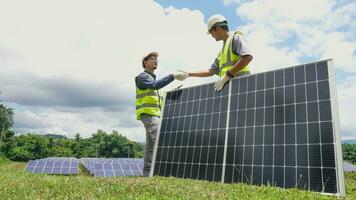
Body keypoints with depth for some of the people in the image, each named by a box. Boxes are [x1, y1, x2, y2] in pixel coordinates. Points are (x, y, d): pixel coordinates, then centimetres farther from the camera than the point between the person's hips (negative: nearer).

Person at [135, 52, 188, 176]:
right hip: (148, 113, -9)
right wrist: (173, 76, -29)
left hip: (153, 114, 10)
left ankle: (147, 170, 10)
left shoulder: (152, 77, 26)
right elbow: (155, 85, -25)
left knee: (151, 144, 7)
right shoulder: (142, 77, -4)